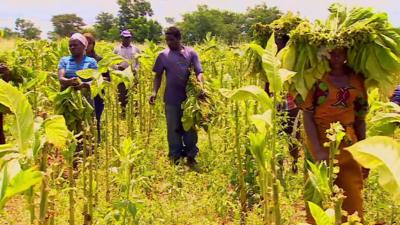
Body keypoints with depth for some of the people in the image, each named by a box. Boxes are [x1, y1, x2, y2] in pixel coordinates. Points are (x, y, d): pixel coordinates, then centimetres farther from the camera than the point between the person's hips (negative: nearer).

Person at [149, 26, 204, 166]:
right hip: (172, 100, 0)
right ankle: (175, 158, 19)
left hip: (189, 98, 0)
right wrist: (154, 92, -9)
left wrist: (201, 86, -21)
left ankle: (191, 156, 22)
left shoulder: (191, 53, 1)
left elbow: (199, 72, -2)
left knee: (190, 128, 9)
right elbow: (158, 76, 6)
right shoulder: (163, 55, 3)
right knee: (173, 129, 8)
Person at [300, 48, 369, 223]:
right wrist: (318, 151, -19)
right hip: (321, 140, -4)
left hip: (349, 143, 4)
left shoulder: (356, 79, 5)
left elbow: (360, 116, 11)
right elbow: (307, 115, -12)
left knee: (352, 198, 11)